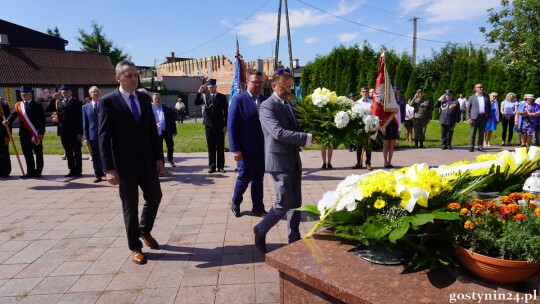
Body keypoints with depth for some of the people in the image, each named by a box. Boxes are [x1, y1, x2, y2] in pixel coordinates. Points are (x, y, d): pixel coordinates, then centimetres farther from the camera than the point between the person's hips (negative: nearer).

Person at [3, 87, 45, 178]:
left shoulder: (37, 105, -3)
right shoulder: (18, 105, 12)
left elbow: (42, 120, -8)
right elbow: (13, 114, 0)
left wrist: (41, 133, -14)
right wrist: (8, 121, -22)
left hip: (36, 134, -5)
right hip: (24, 134, 5)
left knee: (38, 153, 4)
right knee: (27, 154, 9)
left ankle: (38, 171, 12)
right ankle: (30, 172, 17)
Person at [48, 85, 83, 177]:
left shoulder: (77, 102, -3)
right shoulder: (58, 102, 12)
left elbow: (80, 118, -7)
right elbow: (48, 109, 4)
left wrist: (80, 132, -12)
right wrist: (53, 99, -6)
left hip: (74, 132, -5)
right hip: (63, 132, 5)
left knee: (77, 152, 3)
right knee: (68, 152, 9)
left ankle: (78, 171, 8)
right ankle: (72, 170, 16)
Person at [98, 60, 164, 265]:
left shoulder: (145, 99, 7)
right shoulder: (108, 101, -8)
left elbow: (152, 130, 9)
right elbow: (104, 137, -11)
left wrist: (159, 157, 4)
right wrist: (109, 168, -16)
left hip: (147, 161, 5)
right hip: (126, 164, -4)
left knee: (155, 196, 10)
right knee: (130, 206, 7)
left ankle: (144, 230, 38)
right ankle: (135, 247, 24)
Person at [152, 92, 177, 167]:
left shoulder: (167, 108, 0)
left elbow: (172, 120, 2)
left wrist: (174, 131, 1)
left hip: (167, 131, 1)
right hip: (157, 132, -1)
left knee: (170, 146, 8)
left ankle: (170, 160, 27)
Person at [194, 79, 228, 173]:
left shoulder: (222, 97, 3)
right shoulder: (204, 96, 7)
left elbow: (226, 112, 1)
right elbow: (196, 103, -9)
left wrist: (225, 125, -5)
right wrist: (199, 92, -18)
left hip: (220, 126, -1)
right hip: (209, 125, 1)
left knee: (220, 147, 4)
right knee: (211, 147, 5)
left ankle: (220, 166, 10)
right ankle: (212, 166, 10)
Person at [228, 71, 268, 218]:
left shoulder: (265, 100, 6)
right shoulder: (238, 99, -7)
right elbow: (232, 126, -11)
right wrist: (235, 149, -15)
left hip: (262, 148, 4)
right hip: (246, 149, -4)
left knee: (258, 179, 11)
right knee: (244, 177, 7)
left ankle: (258, 208, 23)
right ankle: (235, 203, 31)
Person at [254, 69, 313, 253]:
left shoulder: (289, 104, 15)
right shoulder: (267, 106, -12)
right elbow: (279, 133, -24)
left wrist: (310, 136, 2)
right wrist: (308, 138, -27)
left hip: (294, 160, 8)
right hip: (279, 161, -8)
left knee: (296, 203, 11)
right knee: (284, 203, -5)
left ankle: (294, 240, 23)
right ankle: (261, 230, 18)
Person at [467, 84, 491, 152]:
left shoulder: (486, 96, 13)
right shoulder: (472, 97, 5)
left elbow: (489, 107, 14)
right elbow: (468, 108, 2)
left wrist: (489, 117, 7)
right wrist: (468, 118, -7)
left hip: (484, 117, 3)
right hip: (474, 117, -3)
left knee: (481, 133, 6)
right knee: (473, 133, -2)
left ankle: (480, 146, 12)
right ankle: (471, 147, 4)